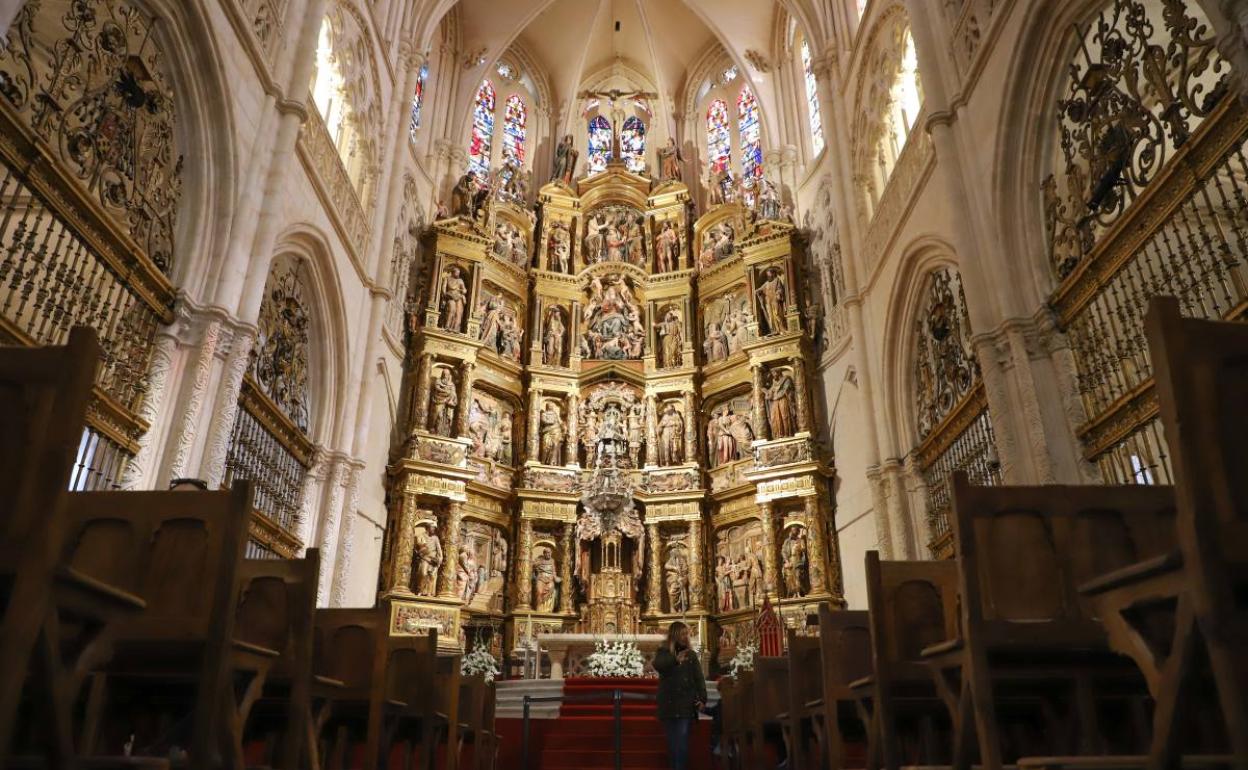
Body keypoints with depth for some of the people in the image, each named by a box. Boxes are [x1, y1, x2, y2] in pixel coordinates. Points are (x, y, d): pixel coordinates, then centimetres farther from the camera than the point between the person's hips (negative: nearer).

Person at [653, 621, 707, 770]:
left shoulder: (691, 654, 7)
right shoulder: (663, 652, 1)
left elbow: (699, 678, 3)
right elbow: (657, 665, -21)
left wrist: (702, 698, -11)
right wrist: (675, 659, -37)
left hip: (686, 704, 0)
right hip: (668, 704, 0)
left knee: (682, 742, -9)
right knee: (672, 741, 6)